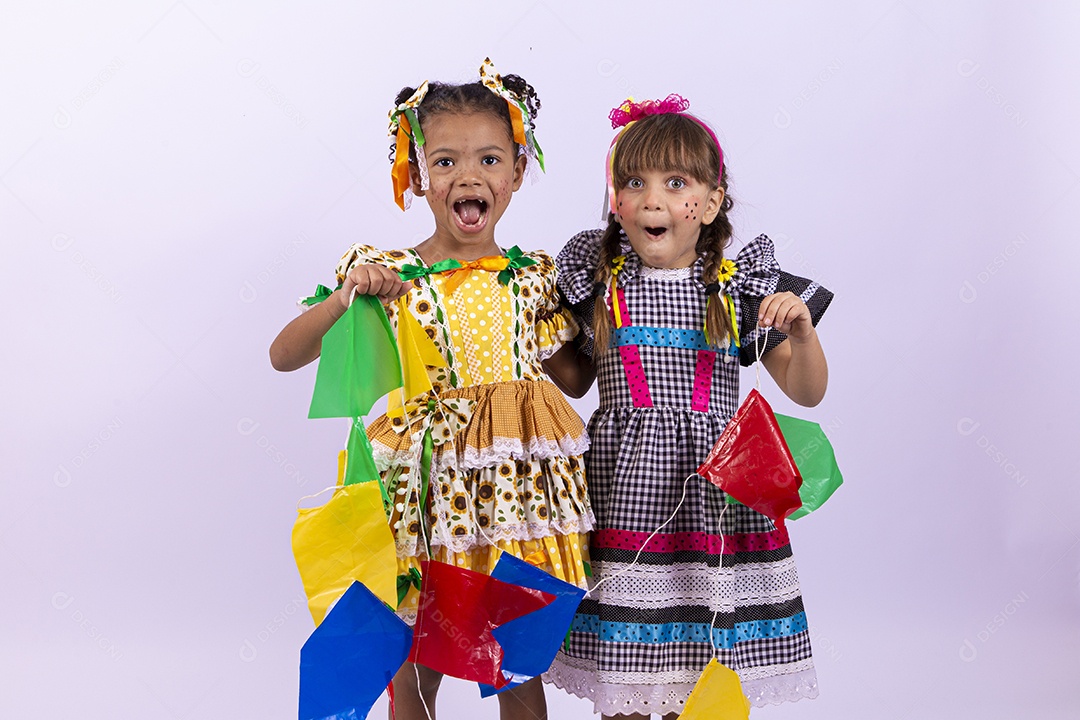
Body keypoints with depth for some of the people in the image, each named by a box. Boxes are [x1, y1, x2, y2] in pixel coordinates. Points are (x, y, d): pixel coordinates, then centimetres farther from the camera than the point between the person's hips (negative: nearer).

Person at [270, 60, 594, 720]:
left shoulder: (537, 277, 3)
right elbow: (284, 357, -5)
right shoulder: (384, 274, -4)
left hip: (519, 490, 2)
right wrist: (345, 299, -19)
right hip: (426, 491, -1)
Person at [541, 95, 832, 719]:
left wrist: (800, 330, -12)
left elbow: (807, 391, 3)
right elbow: (574, 381, 17)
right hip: (624, 486, 0)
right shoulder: (597, 281, 4)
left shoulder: (739, 286, 2)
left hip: (713, 493, 0)